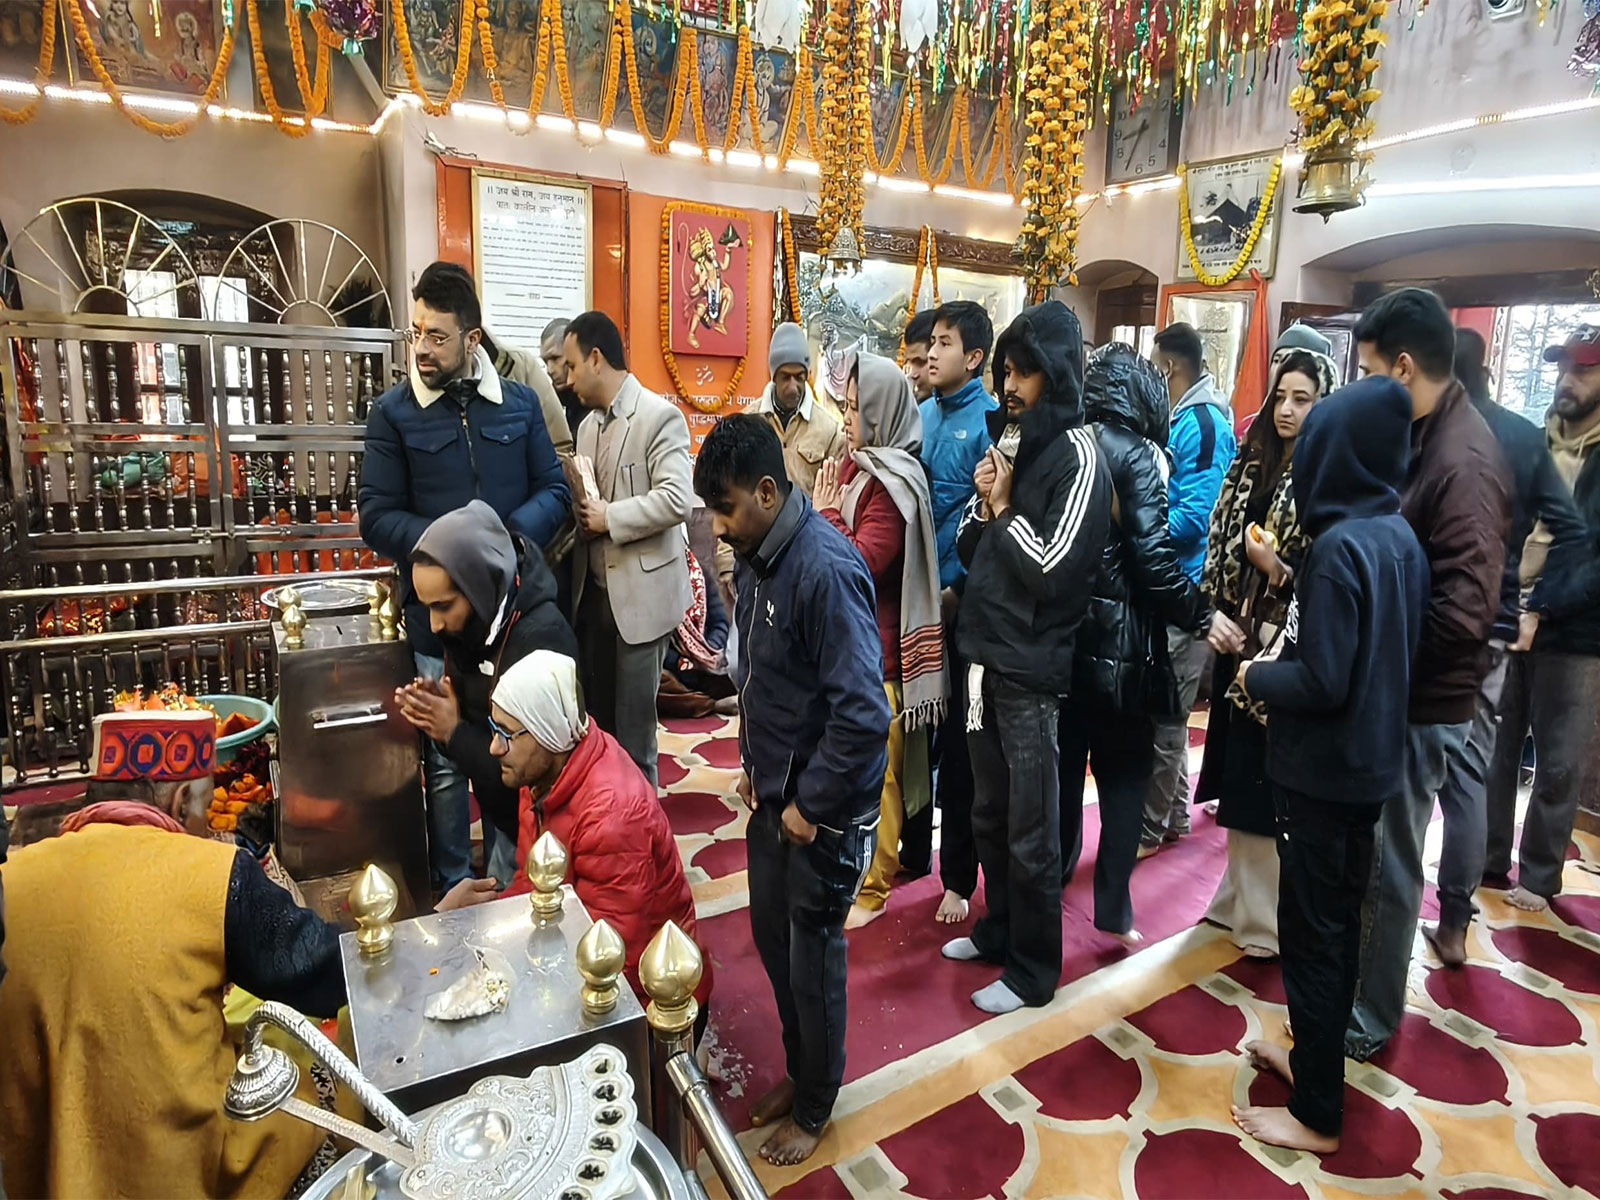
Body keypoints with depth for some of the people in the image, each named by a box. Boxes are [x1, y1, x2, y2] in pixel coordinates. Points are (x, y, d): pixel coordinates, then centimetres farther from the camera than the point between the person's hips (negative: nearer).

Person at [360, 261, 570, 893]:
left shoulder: (518, 402, 3)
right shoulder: (392, 412, -2)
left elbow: (553, 490, 3)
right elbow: (378, 516, -6)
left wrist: (508, 537, -16)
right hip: (438, 615, -2)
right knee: (446, 761, 10)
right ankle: (454, 888, 28)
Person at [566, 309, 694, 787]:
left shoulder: (660, 416, -11)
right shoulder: (588, 423, 14)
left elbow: (677, 500, -21)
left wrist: (609, 517, -18)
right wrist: (578, 513, -2)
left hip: (640, 594, -7)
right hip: (594, 591, 8)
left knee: (632, 726, 3)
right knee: (596, 719, 16)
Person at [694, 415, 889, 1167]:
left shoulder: (826, 569, -26)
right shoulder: (756, 558, 1)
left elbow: (863, 713, -28)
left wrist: (811, 806, -19)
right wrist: (751, 766, 11)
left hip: (825, 812, -8)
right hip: (773, 796, 8)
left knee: (813, 961, 11)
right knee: (772, 943, 22)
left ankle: (815, 1108, 36)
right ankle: (799, 1071, 46)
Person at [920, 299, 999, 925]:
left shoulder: (989, 421, -9)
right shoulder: (922, 414, 9)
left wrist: (952, 588, -15)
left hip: (955, 598, -6)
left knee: (955, 732, 4)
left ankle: (959, 876, 18)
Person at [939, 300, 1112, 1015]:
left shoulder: (1077, 457, -11)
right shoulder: (1007, 439, 11)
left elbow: (1050, 568, -19)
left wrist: (1003, 508, -8)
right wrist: (983, 506, -6)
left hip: (1031, 668, -7)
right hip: (985, 653, 7)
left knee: (1030, 833, 6)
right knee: (989, 815, 19)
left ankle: (1032, 969, 23)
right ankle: (998, 931, 38)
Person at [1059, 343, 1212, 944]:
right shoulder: (1135, 456, -12)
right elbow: (1152, 558, -17)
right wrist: (1203, 614, -7)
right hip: (1119, 643, -5)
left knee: (1062, 768, 19)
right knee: (1124, 774, 10)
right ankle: (1112, 909, 16)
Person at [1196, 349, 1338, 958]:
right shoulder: (1250, 463, 9)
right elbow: (1217, 541, 8)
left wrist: (1277, 570, -23)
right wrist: (1214, 610, -4)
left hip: (1290, 650, -5)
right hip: (1236, 638, 6)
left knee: (1269, 781, 1)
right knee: (1239, 775, 14)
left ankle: (1264, 918, 17)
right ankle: (1241, 896, 30)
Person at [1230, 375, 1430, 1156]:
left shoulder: (1339, 546, -22)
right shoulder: (1401, 538, 4)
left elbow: (1319, 682, -25)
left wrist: (1255, 677, -7)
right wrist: (1290, 580, 10)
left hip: (1324, 772, -9)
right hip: (1371, 763, 9)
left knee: (1311, 933, 4)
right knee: (1339, 921, 21)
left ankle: (1317, 1114, 18)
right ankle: (1317, 1057, 39)